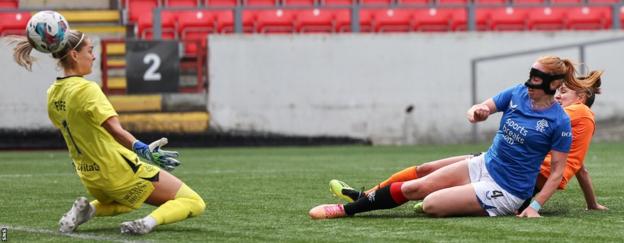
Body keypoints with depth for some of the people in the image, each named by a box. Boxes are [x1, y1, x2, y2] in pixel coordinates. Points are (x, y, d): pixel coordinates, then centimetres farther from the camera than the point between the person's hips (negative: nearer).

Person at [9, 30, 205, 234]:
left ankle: (87, 210, 11)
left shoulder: (52, 95, 5)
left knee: (127, 202, 40)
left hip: (90, 177, 8)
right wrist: (143, 149, -36)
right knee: (194, 202, -1)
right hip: (120, 171, -8)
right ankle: (149, 221, -26)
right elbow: (115, 131, -26)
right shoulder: (86, 89, -18)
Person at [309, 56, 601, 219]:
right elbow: (480, 109, 0)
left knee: (431, 204, -22)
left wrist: (535, 206, -18)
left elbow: (558, 169, -10)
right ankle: (345, 209, 1)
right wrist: (477, 112, -26)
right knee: (413, 187, -6)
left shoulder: (559, 122, -15)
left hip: (505, 190, -6)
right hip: (484, 165, 6)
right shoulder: (517, 93, 1)